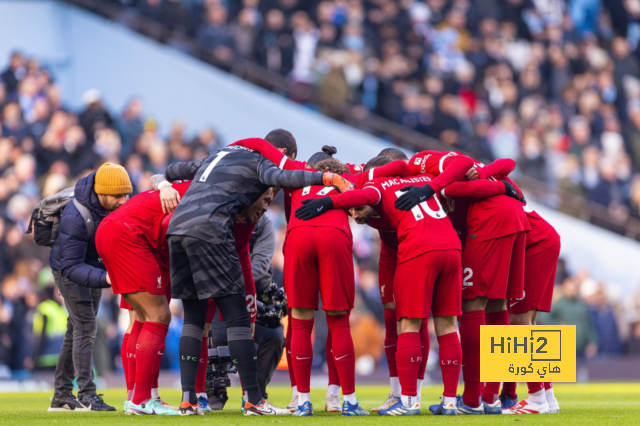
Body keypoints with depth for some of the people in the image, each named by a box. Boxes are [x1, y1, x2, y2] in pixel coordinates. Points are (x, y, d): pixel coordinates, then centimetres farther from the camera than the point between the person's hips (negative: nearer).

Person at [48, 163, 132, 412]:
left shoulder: (115, 204, -16)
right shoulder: (75, 218, -38)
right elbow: (71, 267, -38)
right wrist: (104, 278, -51)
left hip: (94, 267, 7)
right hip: (69, 271, -7)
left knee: (77, 331, 9)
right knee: (85, 328, -15)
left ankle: (61, 396, 14)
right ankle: (86, 396, -17)